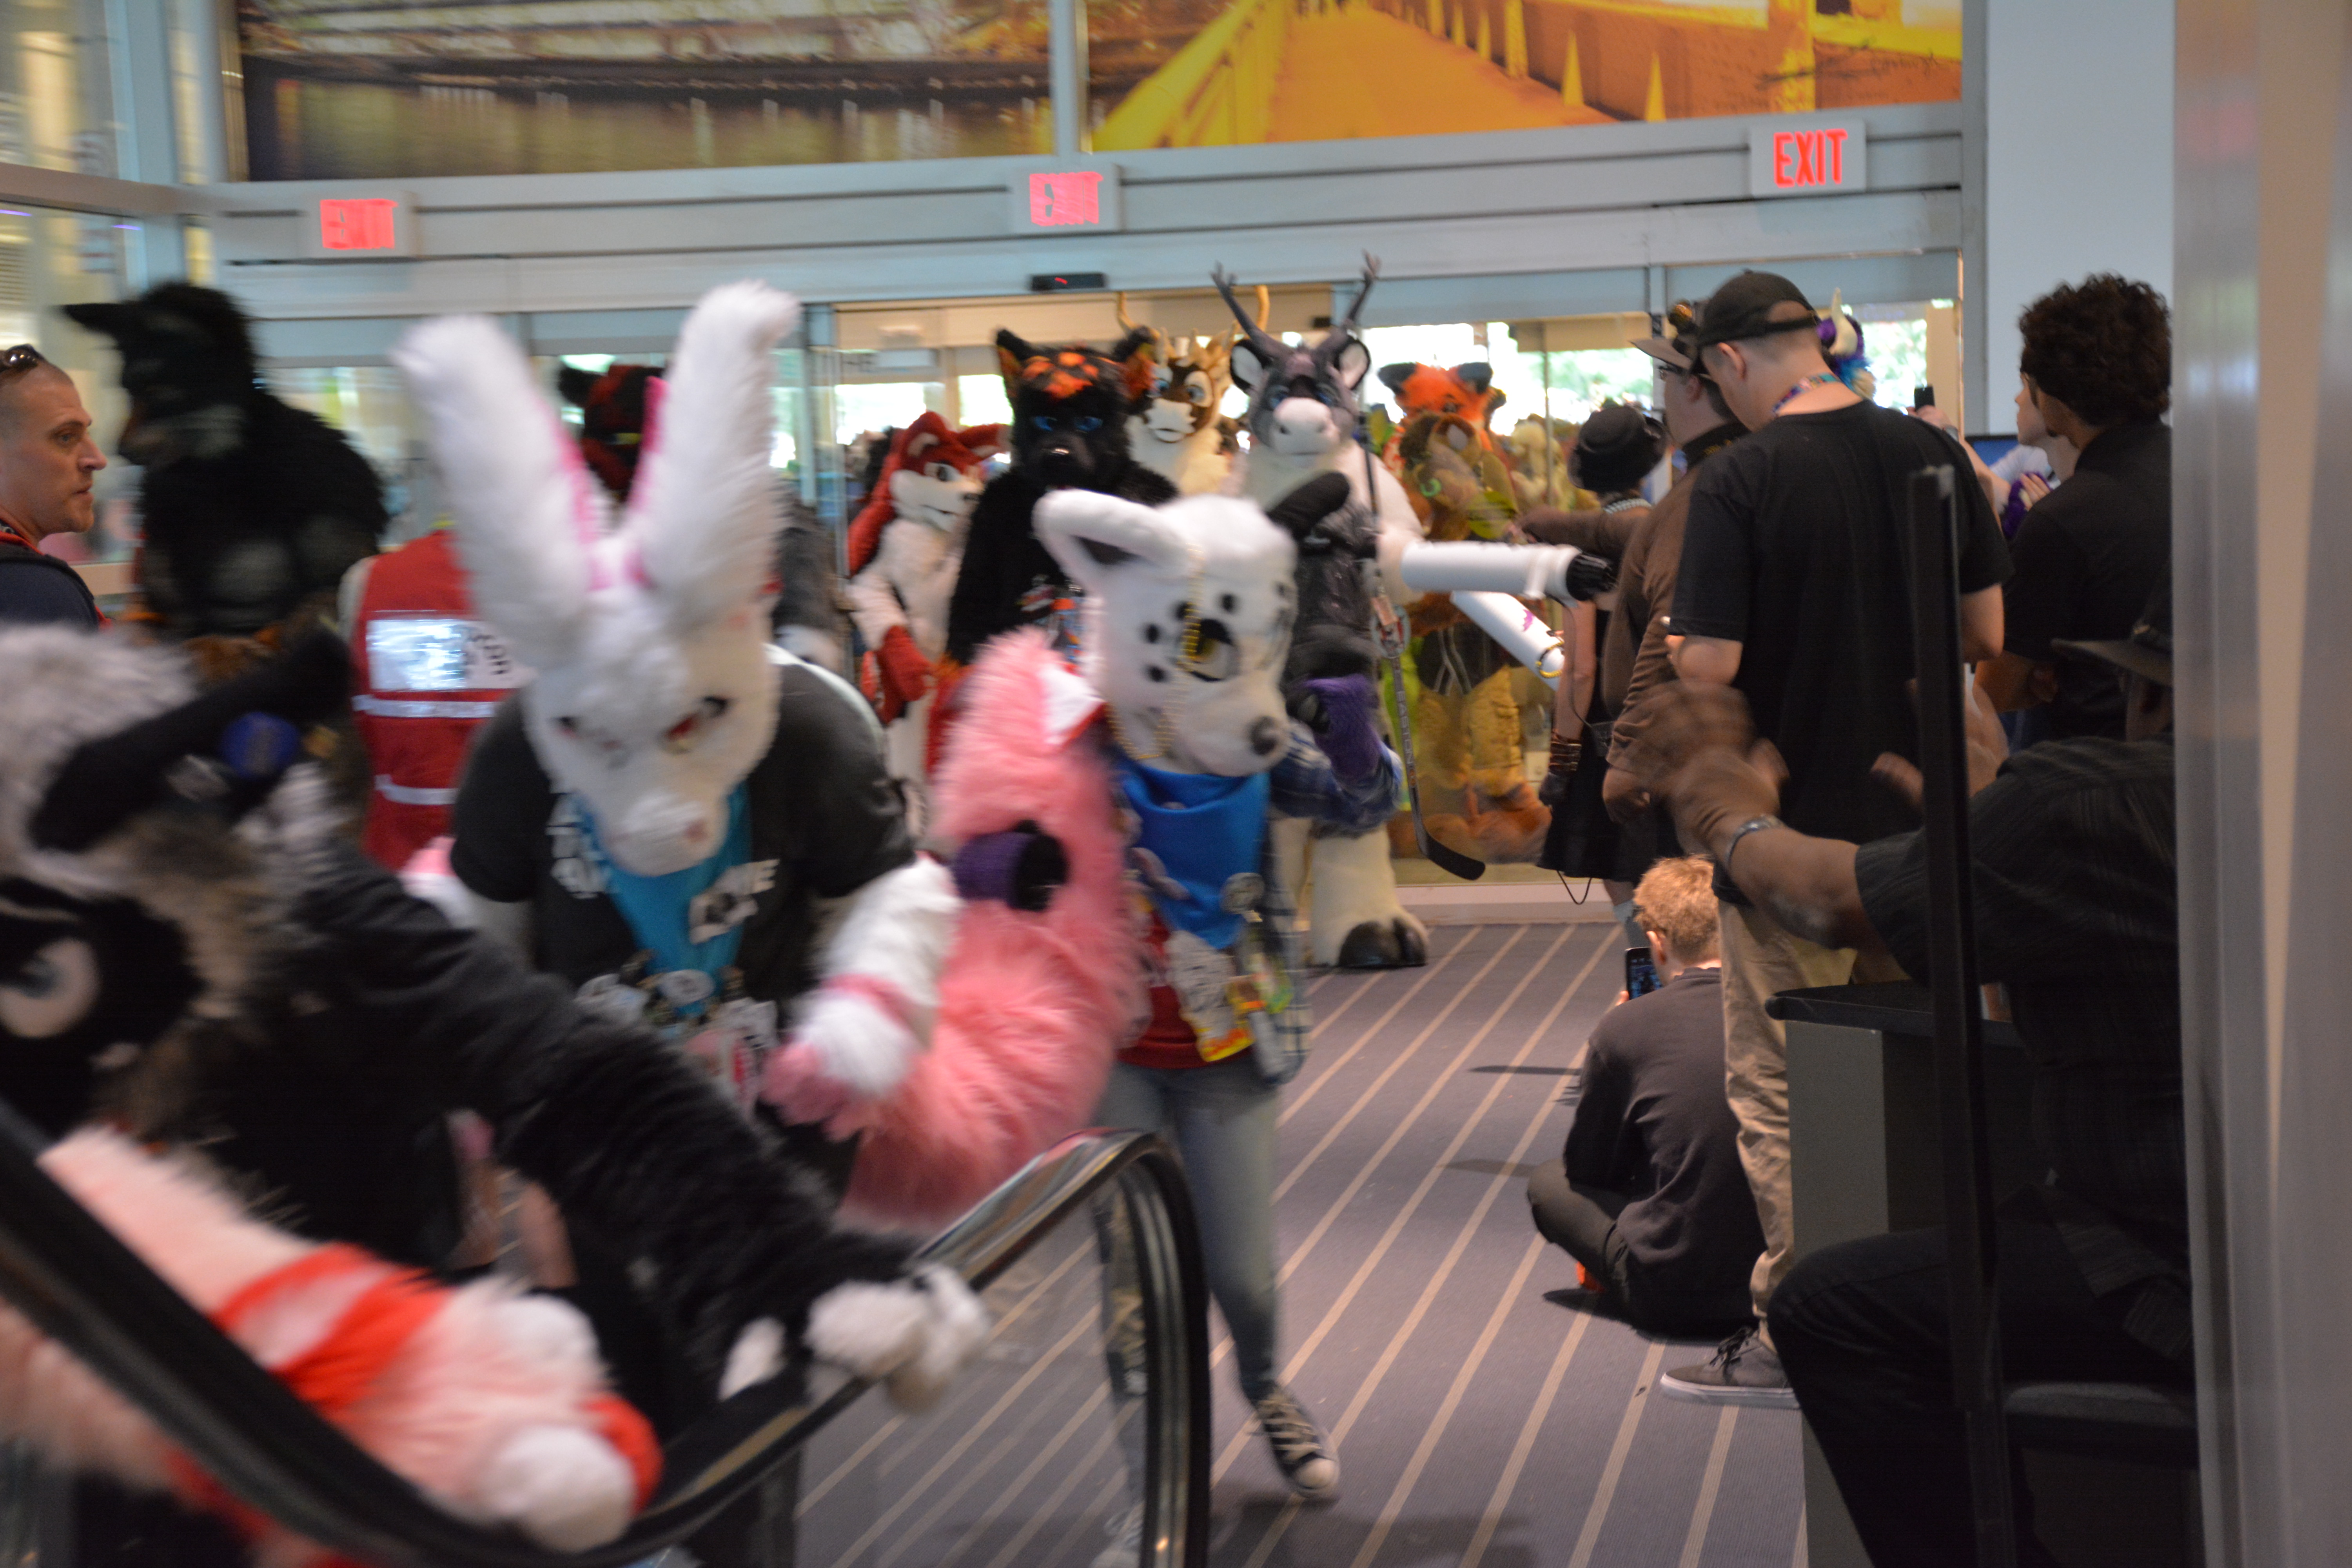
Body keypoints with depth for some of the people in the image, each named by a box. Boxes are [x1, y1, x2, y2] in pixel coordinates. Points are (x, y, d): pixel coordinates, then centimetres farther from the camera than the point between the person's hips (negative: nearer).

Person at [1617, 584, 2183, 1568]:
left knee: (1832, 1311, -4)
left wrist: (1733, 819, 19)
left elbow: (1835, 902, -2)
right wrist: (1984, 804, 41)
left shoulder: (2091, 799, -16)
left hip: (2203, 1279, -10)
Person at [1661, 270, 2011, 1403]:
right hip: (1917, 818, 6)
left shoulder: (1739, 480, -15)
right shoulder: (1931, 454, 1)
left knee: (1777, 1088, 5)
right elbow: (1989, 633, 4)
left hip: (1793, 828, -5)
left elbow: (1708, 667, -20)